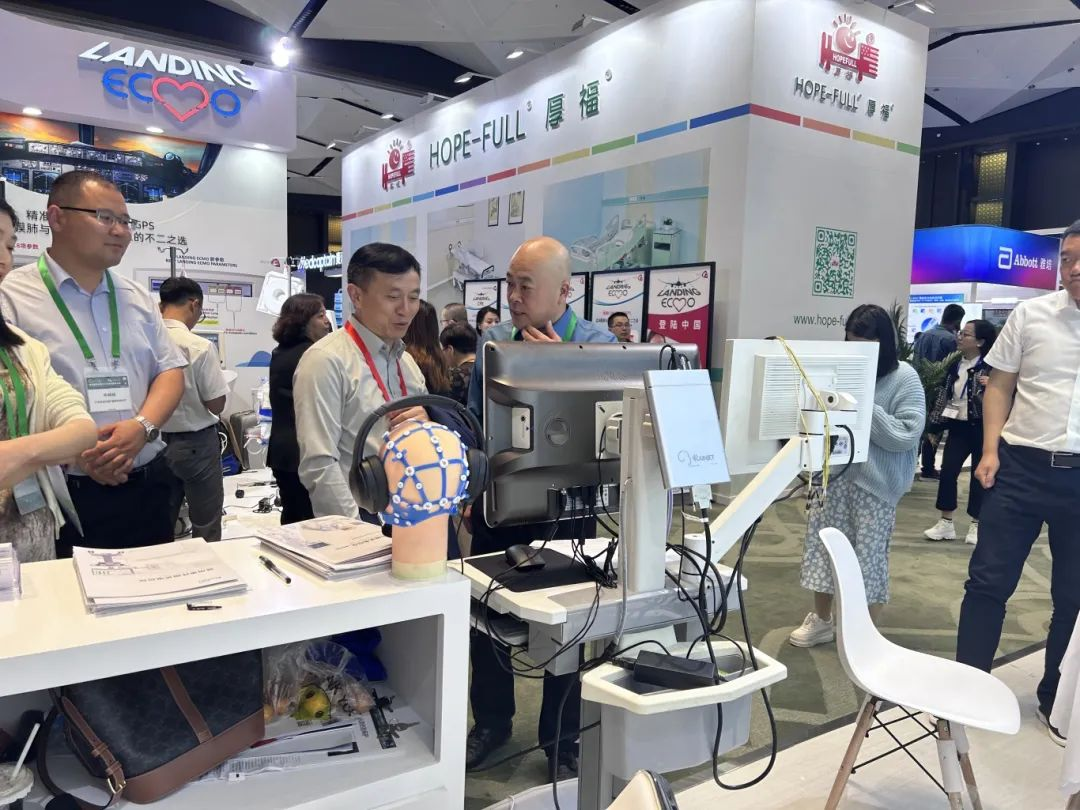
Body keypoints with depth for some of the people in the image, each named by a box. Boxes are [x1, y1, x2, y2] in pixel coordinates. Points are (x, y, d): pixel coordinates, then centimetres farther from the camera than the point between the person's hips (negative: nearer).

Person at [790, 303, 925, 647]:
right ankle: (821, 620, 29)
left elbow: (907, 435, -14)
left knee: (868, 553, 6)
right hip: (834, 473, 4)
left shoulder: (904, 379, -6)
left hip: (874, 482, -4)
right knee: (823, 543, 11)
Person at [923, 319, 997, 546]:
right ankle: (946, 522, 10)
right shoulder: (956, 364, 6)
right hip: (958, 426, 5)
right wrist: (935, 426, 9)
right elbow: (944, 395, 11)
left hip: (982, 428, -5)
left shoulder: (990, 367, -10)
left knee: (979, 475, 5)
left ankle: (976, 524, 18)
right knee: (947, 472, 0)